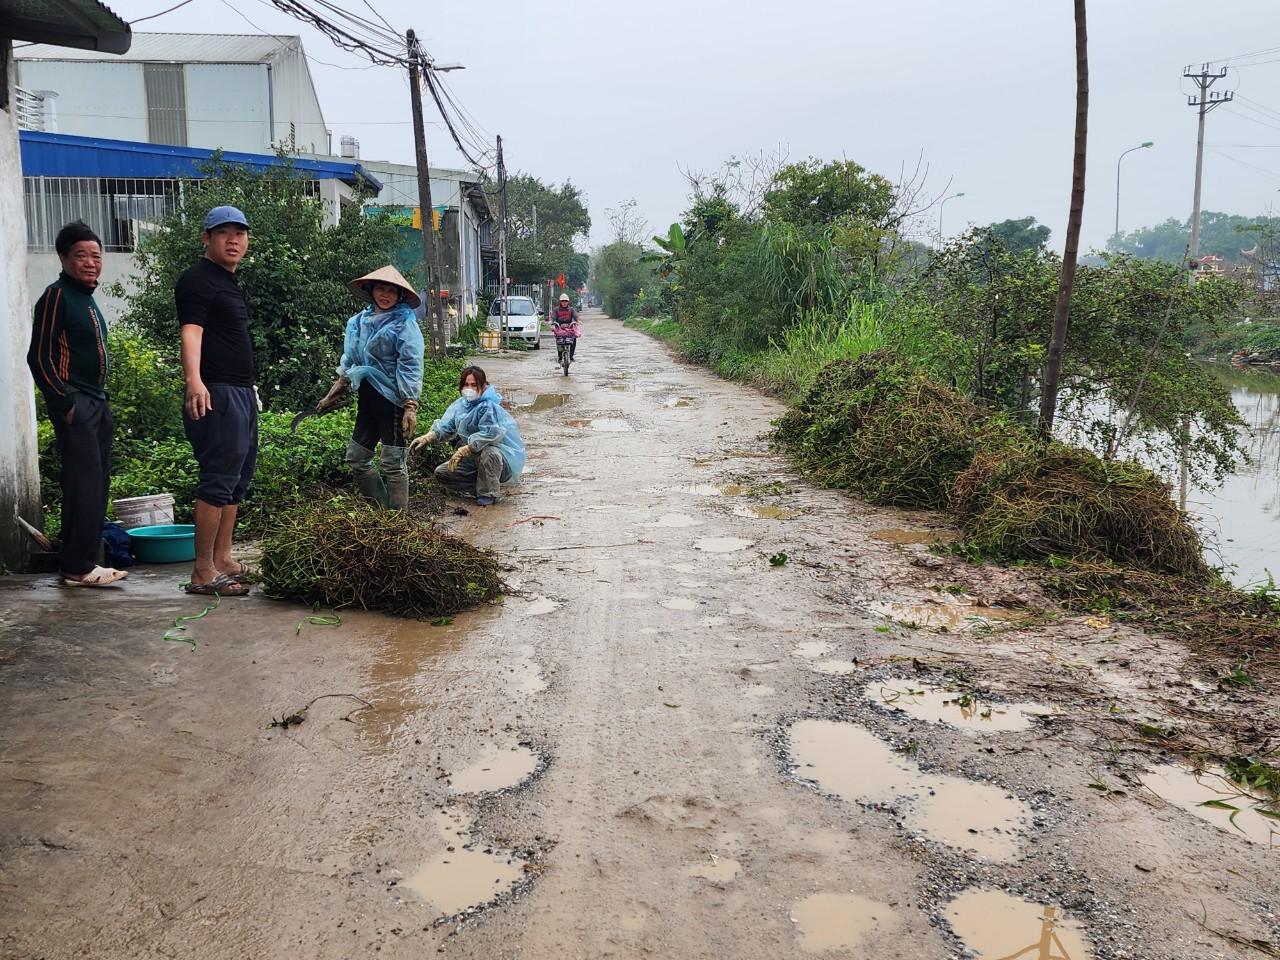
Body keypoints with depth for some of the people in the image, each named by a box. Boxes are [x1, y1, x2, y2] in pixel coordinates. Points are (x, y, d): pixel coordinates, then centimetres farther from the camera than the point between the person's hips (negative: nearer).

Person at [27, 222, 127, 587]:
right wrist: (65, 403, -16)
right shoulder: (57, 296, -9)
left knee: (96, 485, 10)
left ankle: (84, 561, 16)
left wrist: (103, 405, 17)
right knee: (84, 482, -11)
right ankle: (78, 567, -7)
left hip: (96, 403, 9)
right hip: (74, 404, -9)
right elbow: (39, 357, -14)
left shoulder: (87, 298, 18)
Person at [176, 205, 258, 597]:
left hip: (241, 394, 10)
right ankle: (203, 572, -7)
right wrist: (193, 380, -40)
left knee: (238, 479, 14)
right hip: (215, 395, -10)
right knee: (218, 480, -11)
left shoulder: (228, 281, 19)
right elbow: (191, 331, -25)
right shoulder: (198, 279, -11)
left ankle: (223, 558, 23)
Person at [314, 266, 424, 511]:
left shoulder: (404, 324, -8)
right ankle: (382, 507, 23)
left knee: (393, 463, -3)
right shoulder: (359, 321, 12)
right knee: (356, 457, 11)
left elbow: (411, 366, -14)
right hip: (368, 396, 8)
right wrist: (333, 395, 21)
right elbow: (349, 360, 20)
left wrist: (410, 406, -21)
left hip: (392, 398, -8)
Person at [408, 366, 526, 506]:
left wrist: (463, 451, -38)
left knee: (488, 452, -41)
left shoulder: (488, 407, -24)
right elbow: (446, 425, 1)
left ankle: (489, 493, -15)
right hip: (475, 459, 8)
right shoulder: (461, 404, 1)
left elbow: (491, 434, -37)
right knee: (441, 473, 1)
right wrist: (427, 437, -18)